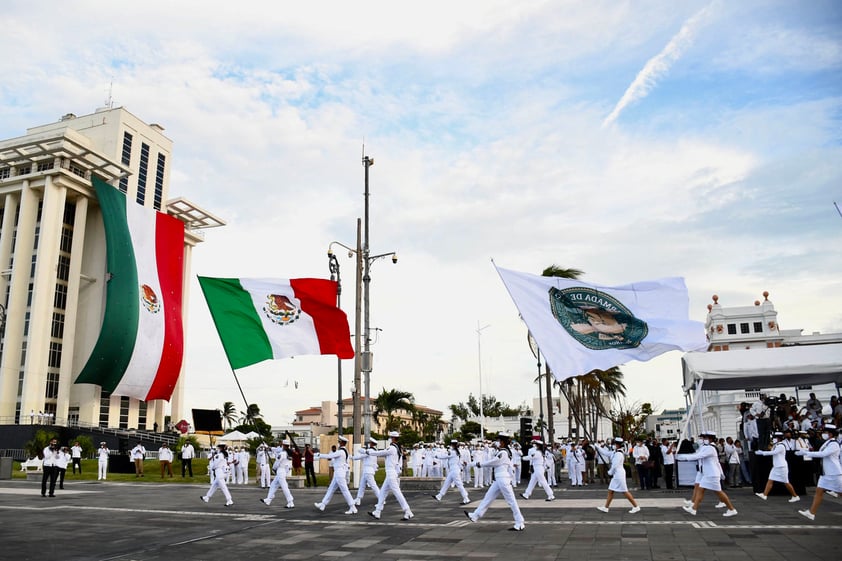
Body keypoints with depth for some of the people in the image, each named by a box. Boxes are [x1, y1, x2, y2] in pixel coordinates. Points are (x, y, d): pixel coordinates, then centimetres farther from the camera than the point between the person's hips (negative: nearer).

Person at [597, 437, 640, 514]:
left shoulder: (619, 454, -20)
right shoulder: (615, 452, 9)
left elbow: (615, 465, -21)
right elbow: (605, 452, 20)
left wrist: (610, 472, -5)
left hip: (619, 474, -10)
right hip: (616, 474, 10)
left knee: (625, 492, -5)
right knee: (610, 491, 11)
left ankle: (636, 506, 4)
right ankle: (606, 507, 15)